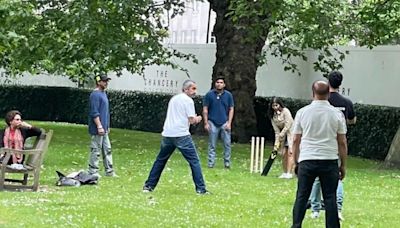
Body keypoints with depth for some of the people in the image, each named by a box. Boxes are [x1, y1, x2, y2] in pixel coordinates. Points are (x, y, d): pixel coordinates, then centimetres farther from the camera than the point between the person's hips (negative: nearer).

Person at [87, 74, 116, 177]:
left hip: (104, 129, 10)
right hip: (97, 130, -10)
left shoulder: (103, 93, 16)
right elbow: (94, 113, -20)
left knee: (107, 149, 13)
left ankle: (109, 171, 18)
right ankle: (93, 172, 2)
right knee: (96, 150, -4)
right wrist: (99, 126, -22)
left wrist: (107, 126, 23)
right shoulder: (95, 95, -15)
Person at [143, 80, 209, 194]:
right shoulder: (188, 100, -3)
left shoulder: (173, 99, 20)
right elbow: (192, 121, -7)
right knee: (194, 161, -2)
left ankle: (149, 186, 17)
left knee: (160, 161, 18)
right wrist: (198, 119, 15)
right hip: (182, 135, -7)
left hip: (167, 134, 7)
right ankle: (200, 189, -6)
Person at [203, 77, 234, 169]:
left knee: (227, 144, -2)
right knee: (212, 145, 3)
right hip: (213, 123, -1)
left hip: (224, 123, 1)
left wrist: (229, 123, -2)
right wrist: (206, 123, -3)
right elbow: (205, 109, 3)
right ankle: (211, 163, 8)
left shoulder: (228, 95, 5)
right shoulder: (209, 95, 1)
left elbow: (231, 109, 7)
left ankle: (227, 163, 7)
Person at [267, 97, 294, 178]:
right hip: (283, 135, 6)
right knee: (283, 153, 2)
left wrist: (281, 135, -12)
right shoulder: (273, 116, 3)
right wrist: (276, 142, -5)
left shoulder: (285, 111, -15)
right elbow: (276, 130, 2)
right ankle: (285, 173, 10)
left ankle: (289, 173, -17)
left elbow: (288, 125, -17)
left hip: (291, 132, -6)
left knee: (290, 152, -14)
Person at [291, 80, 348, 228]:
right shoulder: (337, 114, 1)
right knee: (330, 198, 3)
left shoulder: (302, 112, 2)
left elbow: (295, 141, 5)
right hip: (330, 161, 0)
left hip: (306, 160, 0)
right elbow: (342, 142, 2)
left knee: (301, 197, 5)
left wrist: (296, 162, 14)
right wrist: (343, 165, 9)